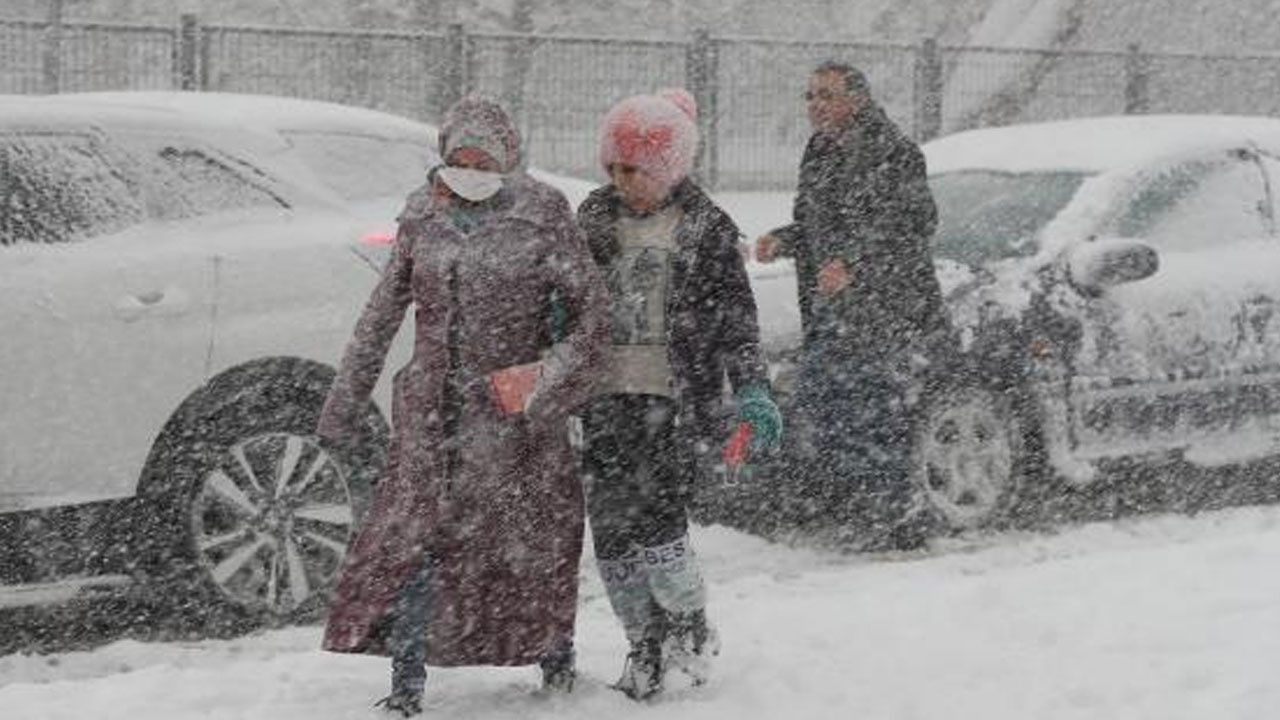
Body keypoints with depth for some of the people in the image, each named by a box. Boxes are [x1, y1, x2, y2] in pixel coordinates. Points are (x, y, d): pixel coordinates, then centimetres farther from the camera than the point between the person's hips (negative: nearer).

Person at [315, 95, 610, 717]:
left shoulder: (543, 213, -5)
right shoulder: (422, 215, 6)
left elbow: (590, 313, -4)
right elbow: (382, 315, 14)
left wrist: (547, 380, -18)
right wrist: (344, 401, 15)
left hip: (511, 416, -3)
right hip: (431, 409, 3)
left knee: (532, 545, 7)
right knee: (413, 539, -3)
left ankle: (557, 665, 30)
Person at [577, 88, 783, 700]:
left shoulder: (705, 226, -2)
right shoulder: (595, 215, 9)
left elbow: (735, 315, -1)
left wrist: (751, 389, -10)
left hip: (678, 398, -4)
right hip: (609, 398, 4)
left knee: (655, 520, -13)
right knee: (610, 527, 1)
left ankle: (691, 627, 13)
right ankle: (647, 647, 16)